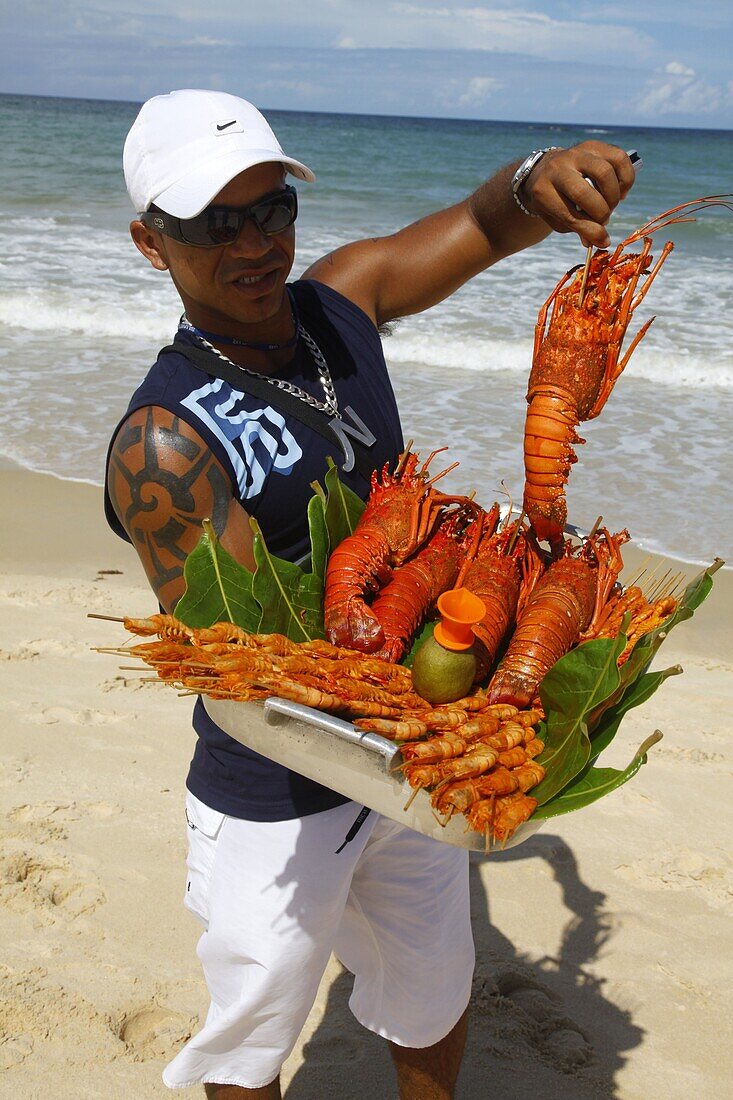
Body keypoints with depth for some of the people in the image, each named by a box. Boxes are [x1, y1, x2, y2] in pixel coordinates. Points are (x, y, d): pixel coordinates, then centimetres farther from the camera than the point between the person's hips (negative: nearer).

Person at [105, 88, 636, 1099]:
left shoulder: (340, 300, -5)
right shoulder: (166, 442, -25)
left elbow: (486, 224, 1)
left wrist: (541, 178, -24)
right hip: (277, 806, -5)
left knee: (436, 1001, 27)